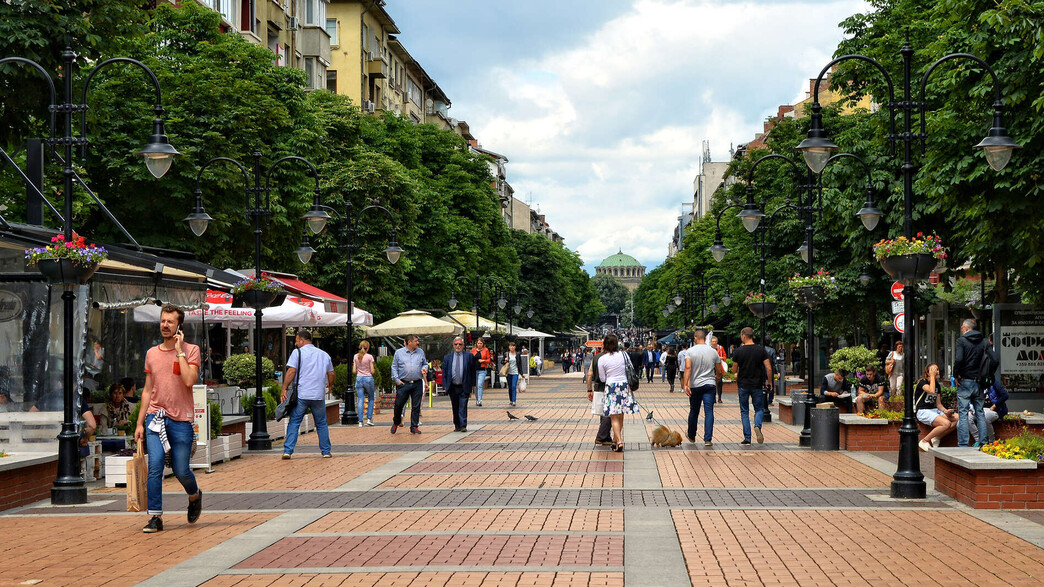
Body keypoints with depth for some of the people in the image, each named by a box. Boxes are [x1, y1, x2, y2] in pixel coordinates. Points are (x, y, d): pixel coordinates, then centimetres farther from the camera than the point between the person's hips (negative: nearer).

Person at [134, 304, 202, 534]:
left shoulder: (191, 350, -2)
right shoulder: (151, 353, 11)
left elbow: (189, 380, -18)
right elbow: (148, 390, 15)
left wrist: (179, 351, -14)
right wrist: (140, 422, 11)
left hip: (181, 420, -2)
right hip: (155, 418, 3)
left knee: (181, 471, 3)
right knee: (155, 467, -11)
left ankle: (195, 496, 35)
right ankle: (155, 517, -5)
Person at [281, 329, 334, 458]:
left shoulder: (297, 352, 0)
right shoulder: (324, 354, 13)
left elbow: (291, 371, -9)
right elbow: (331, 374, 18)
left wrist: (284, 389, -8)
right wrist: (330, 386, 36)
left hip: (301, 395, -3)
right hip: (319, 395, 3)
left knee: (294, 422, 2)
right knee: (321, 424, 14)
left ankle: (288, 451, -6)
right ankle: (326, 451, 14)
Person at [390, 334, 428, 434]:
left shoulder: (420, 352, 11)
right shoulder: (399, 353, 4)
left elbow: (425, 363, 20)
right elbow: (394, 367, 4)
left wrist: (424, 368, -3)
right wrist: (397, 380, -5)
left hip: (417, 384, 2)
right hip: (403, 383, -2)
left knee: (416, 406, 1)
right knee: (399, 404, -1)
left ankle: (414, 427, 9)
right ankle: (396, 423, 23)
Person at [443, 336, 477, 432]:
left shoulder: (469, 356, 3)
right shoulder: (447, 357, 8)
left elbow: (473, 371, 4)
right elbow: (444, 372, 9)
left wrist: (472, 385, 0)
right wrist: (445, 385, -1)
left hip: (464, 387, -2)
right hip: (452, 387, 2)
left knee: (463, 407, -7)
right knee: (455, 408, 8)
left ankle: (463, 426, -7)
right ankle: (457, 426, 17)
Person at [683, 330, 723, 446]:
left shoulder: (690, 351, -4)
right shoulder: (713, 352, 3)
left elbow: (688, 367, -18)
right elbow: (719, 372, 7)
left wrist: (686, 384, -22)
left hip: (695, 385, 0)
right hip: (710, 385, 0)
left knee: (694, 411, 14)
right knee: (709, 412, -3)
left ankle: (691, 436, 31)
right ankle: (708, 439, -13)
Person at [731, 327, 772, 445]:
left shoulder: (738, 351, -6)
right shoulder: (761, 350, -3)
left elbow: (734, 370, 0)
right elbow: (769, 368, -7)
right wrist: (769, 382, 6)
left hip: (743, 385, 0)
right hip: (757, 385, 0)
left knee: (744, 411, 9)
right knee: (759, 409, 12)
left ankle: (747, 438, 4)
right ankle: (757, 426, -19)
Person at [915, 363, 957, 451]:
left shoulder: (937, 384, 16)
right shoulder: (922, 382, -7)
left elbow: (938, 404, 17)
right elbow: (931, 391, -29)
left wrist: (945, 411, -4)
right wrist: (932, 376, -16)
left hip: (935, 411, 8)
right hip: (923, 412, -8)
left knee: (957, 418, -12)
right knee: (946, 424, -29)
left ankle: (936, 439, -5)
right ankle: (924, 441, -15)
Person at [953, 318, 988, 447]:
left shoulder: (961, 341, -7)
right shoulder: (982, 342, 7)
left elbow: (958, 359, -20)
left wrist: (956, 375, -7)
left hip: (965, 382, -5)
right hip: (979, 382, 5)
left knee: (962, 414, -3)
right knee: (979, 413, 11)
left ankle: (963, 444, -6)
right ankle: (982, 442, 10)